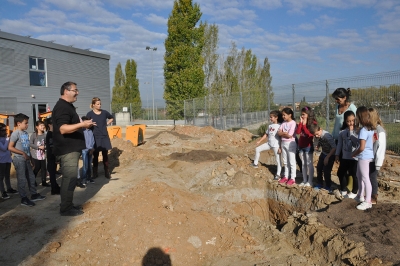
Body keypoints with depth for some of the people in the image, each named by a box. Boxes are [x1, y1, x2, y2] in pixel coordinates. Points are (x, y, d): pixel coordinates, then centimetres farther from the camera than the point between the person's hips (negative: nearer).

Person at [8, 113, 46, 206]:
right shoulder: (16, 133, -14)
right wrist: (23, 153, -19)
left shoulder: (26, 133, 9)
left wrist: (30, 157, 14)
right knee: (22, 179, -1)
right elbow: (10, 147, -18)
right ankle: (24, 199, 8)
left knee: (31, 177, 14)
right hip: (19, 159, -8)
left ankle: (34, 194, 26)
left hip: (26, 159, 8)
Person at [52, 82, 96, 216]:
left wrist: (84, 125, 19)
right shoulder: (62, 107, -16)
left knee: (69, 178, 14)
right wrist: (82, 124, -36)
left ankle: (68, 205, 23)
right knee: (70, 178, -7)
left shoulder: (68, 106, 18)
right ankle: (66, 209, 1)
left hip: (71, 149, 11)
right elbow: (63, 129, -28)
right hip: (67, 150, -11)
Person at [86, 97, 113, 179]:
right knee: (95, 155, 5)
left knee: (105, 154, 7)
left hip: (104, 136, 3)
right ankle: (95, 172, 16)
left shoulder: (104, 112, 2)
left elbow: (111, 118, 19)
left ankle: (107, 172, 15)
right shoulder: (90, 114, -7)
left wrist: (107, 124, 7)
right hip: (95, 137, -2)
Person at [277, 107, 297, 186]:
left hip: (290, 143, -7)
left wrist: (283, 133, -7)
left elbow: (289, 135, -20)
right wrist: (285, 133, -12)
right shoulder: (283, 123, 8)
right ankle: (286, 176, 23)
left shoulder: (293, 123, -13)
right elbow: (279, 133, 1)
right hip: (283, 143, 7)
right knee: (285, 162, 14)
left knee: (292, 161, 1)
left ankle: (292, 178, 7)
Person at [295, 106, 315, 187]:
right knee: (303, 164, 11)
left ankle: (310, 181, 6)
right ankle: (304, 180, 18)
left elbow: (310, 134, -18)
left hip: (308, 146, -6)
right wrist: (300, 122, -8)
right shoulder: (302, 123, 9)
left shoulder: (313, 123, -8)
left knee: (309, 164, -1)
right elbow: (297, 132, -3)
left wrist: (304, 125, -16)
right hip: (301, 145, 6)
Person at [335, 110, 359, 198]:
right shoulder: (343, 131, 3)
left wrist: (351, 131, -22)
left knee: (354, 174, 5)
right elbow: (339, 144, 9)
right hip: (345, 157, 5)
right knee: (340, 173, 13)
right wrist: (337, 155, 8)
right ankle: (343, 190, 32)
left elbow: (357, 142, -25)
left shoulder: (357, 131, -11)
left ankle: (354, 192, 25)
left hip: (354, 157, -5)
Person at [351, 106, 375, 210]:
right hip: (369, 154, 10)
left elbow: (361, 147, -24)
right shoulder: (371, 128, 5)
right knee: (359, 175, 23)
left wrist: (354, 154, -6)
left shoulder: (363, 130, -22)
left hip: (364, 156, -10)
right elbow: (372, 141, 16)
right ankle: (360, 196, 36)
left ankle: (368, 201, 7)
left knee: (365, 178, -2)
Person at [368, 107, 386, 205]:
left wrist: (378, 163, -15)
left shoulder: (380, 131, -15)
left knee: (372, 177, 3)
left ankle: (374, 198, 18)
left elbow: (381, 147, -16)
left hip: (374, 160, -6)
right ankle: (369, 195, 30)